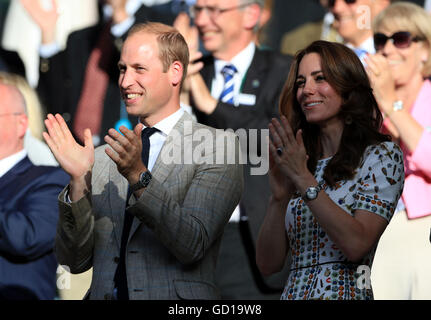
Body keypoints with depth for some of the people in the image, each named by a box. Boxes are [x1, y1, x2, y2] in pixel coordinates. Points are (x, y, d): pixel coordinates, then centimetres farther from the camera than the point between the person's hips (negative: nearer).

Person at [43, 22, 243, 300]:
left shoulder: (217, 147, 0)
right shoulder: (102, 158, 12)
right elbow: (75, 261, 6)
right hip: (105, 295, 3)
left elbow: (193, 245, -9)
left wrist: (139, 176, -17)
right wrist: (79, 180, -5)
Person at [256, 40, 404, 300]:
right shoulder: (298, 163, 14)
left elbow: (357, 244, -12)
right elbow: (268, 264, 7)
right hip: (293, 293, 3)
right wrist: (280, 198, -7)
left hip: (346, 293, -3)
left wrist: (303, 180, -13)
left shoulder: (381, 154, 3)